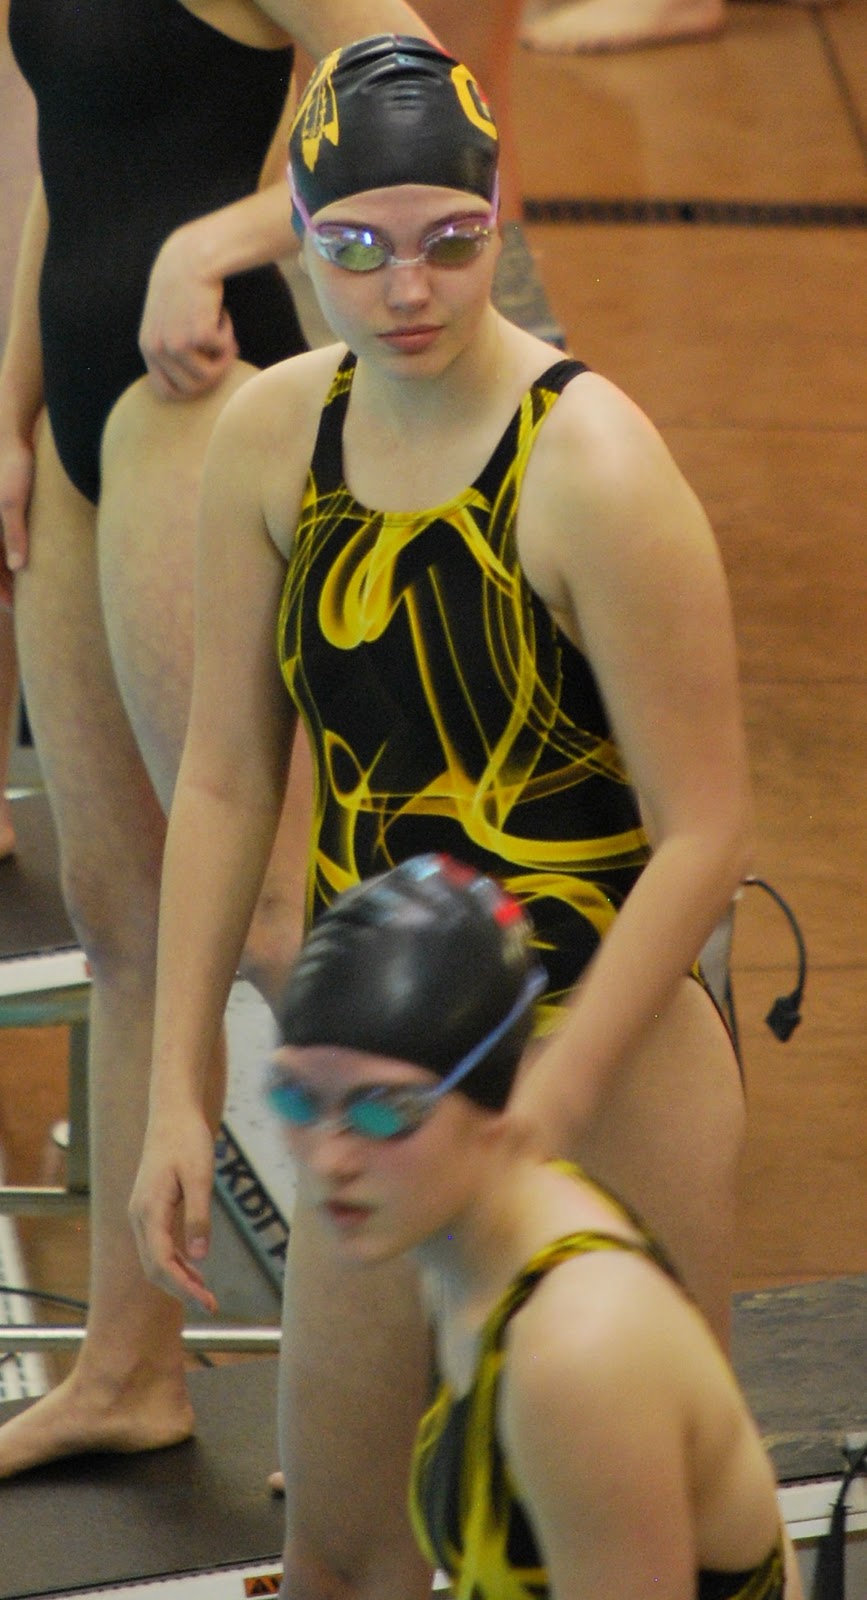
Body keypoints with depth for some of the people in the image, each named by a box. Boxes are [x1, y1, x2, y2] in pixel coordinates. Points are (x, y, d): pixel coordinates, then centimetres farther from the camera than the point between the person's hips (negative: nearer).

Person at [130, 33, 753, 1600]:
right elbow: (225, 780, 4)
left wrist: (533, 1119, -21)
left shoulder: (593, 470, -20)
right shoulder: (271, 437, -3)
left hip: (607, 1060, -6)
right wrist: (175, 1093, 2)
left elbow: (704, 836, -19)